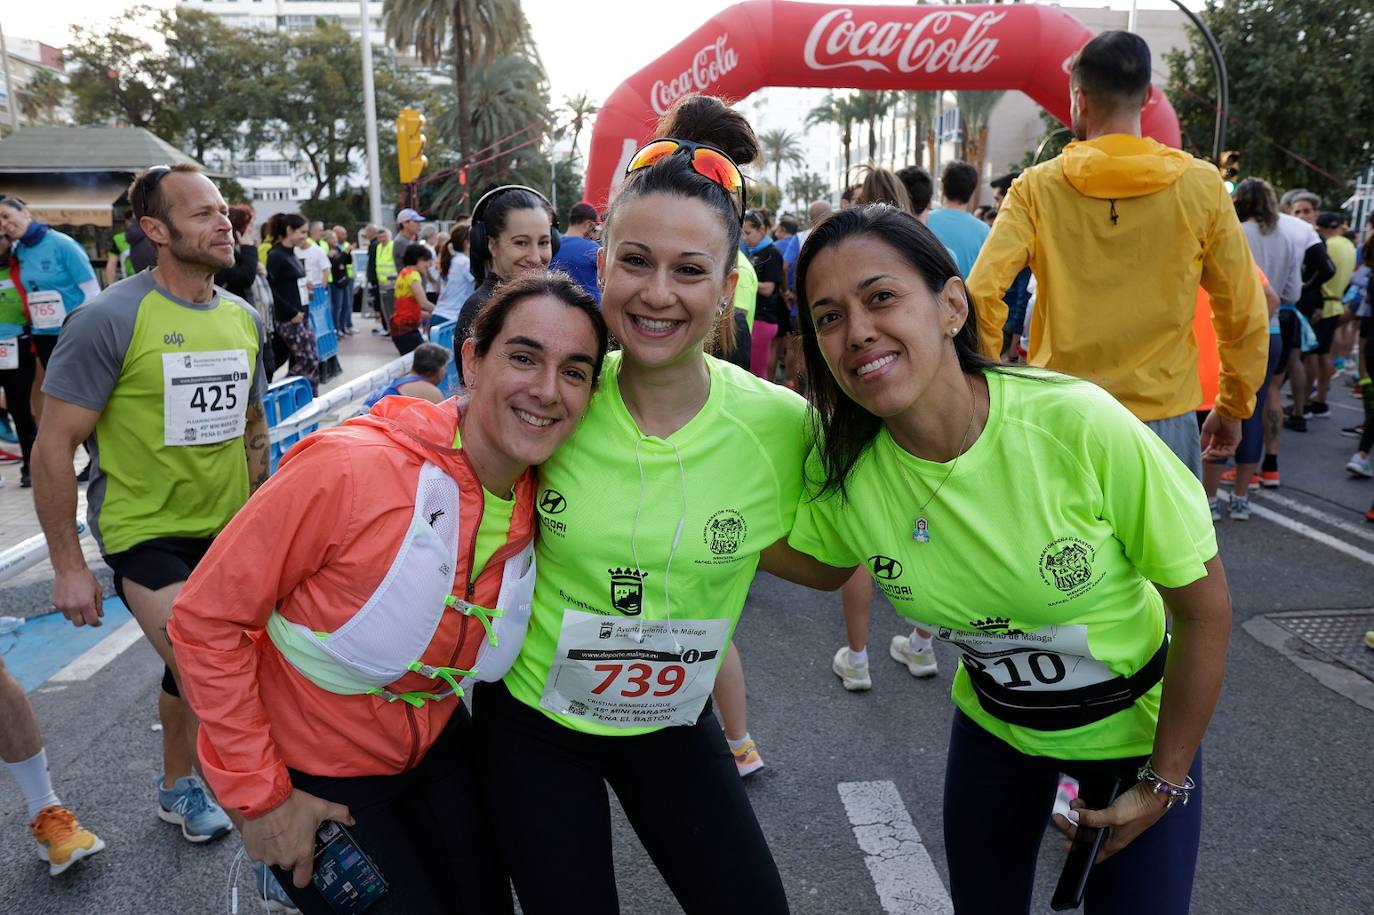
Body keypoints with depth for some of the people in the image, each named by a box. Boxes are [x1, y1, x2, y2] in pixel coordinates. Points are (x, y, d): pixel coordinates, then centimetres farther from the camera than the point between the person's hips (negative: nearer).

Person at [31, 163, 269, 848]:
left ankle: (178, 785, 43)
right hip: (145, 531, -5)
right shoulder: (109, 319, -16)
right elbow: (53, 445, -13)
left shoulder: (245, 319, 2)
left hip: (227, 531, 5)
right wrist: (68, 566, -13)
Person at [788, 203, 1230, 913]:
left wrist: (1164, 783, -9)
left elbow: (1205, 608, -19)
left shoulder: (1080, 425, -32)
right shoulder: (843, 470, -22)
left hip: (1141, 726, -2)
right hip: (993, 724, 3)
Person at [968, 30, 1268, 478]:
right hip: (1166, 420, 1)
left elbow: (981, 293, -13)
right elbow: (1245, 314, 2)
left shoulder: (1036, 187, -4)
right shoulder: (1202, 185, -1)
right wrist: (1233, 408, 15)